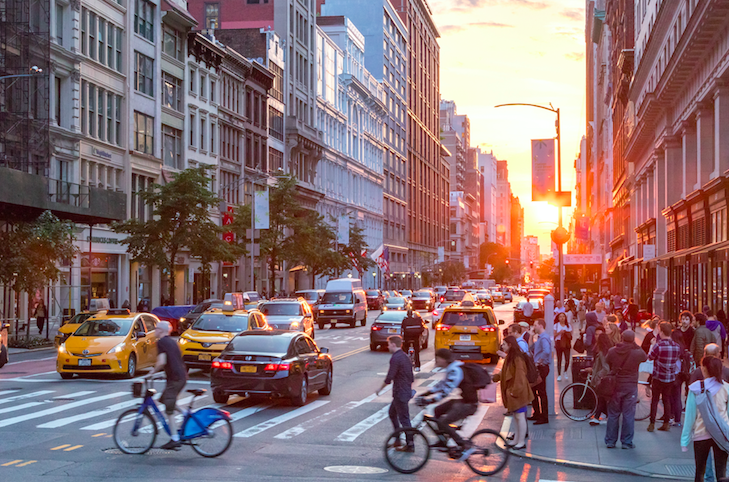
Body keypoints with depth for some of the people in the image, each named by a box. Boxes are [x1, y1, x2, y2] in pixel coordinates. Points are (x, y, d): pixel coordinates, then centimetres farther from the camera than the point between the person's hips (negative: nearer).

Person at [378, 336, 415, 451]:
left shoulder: (395, 358, -18)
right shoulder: (405, 356, 11)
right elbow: (411, 377, 17)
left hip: (400, 393, -10)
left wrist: (380, 389, -6)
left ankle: (409, 445, 2)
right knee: (392, 413, 20)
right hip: (407, 391, 10)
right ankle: (397, 440, 24)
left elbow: (389, 378, -19)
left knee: (404, 418, -3)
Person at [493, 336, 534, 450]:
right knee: (516, 417, 14)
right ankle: (516, 440, 19)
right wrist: (494, 377, 16)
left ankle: (521, 442, 0)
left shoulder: (517, 358, -17)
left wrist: (515, 391, -23)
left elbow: (519, 375, -22)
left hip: (518, 392, -10)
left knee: (520, 416, -4)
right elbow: (504, 373, 22)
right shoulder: (510, 357, 15)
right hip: (511, 391, 10)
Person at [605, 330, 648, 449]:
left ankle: (610, 441, 15)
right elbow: (645, 357, 9)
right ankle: (627, 442, 8)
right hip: (630, 386, -2)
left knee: (613, 414, 11)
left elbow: (607, 365, 8)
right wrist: (636, 346, 7)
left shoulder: (612, 351, -7)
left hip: (615, 385, 2)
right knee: (628, 415, 5)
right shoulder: (637, 353, -13)